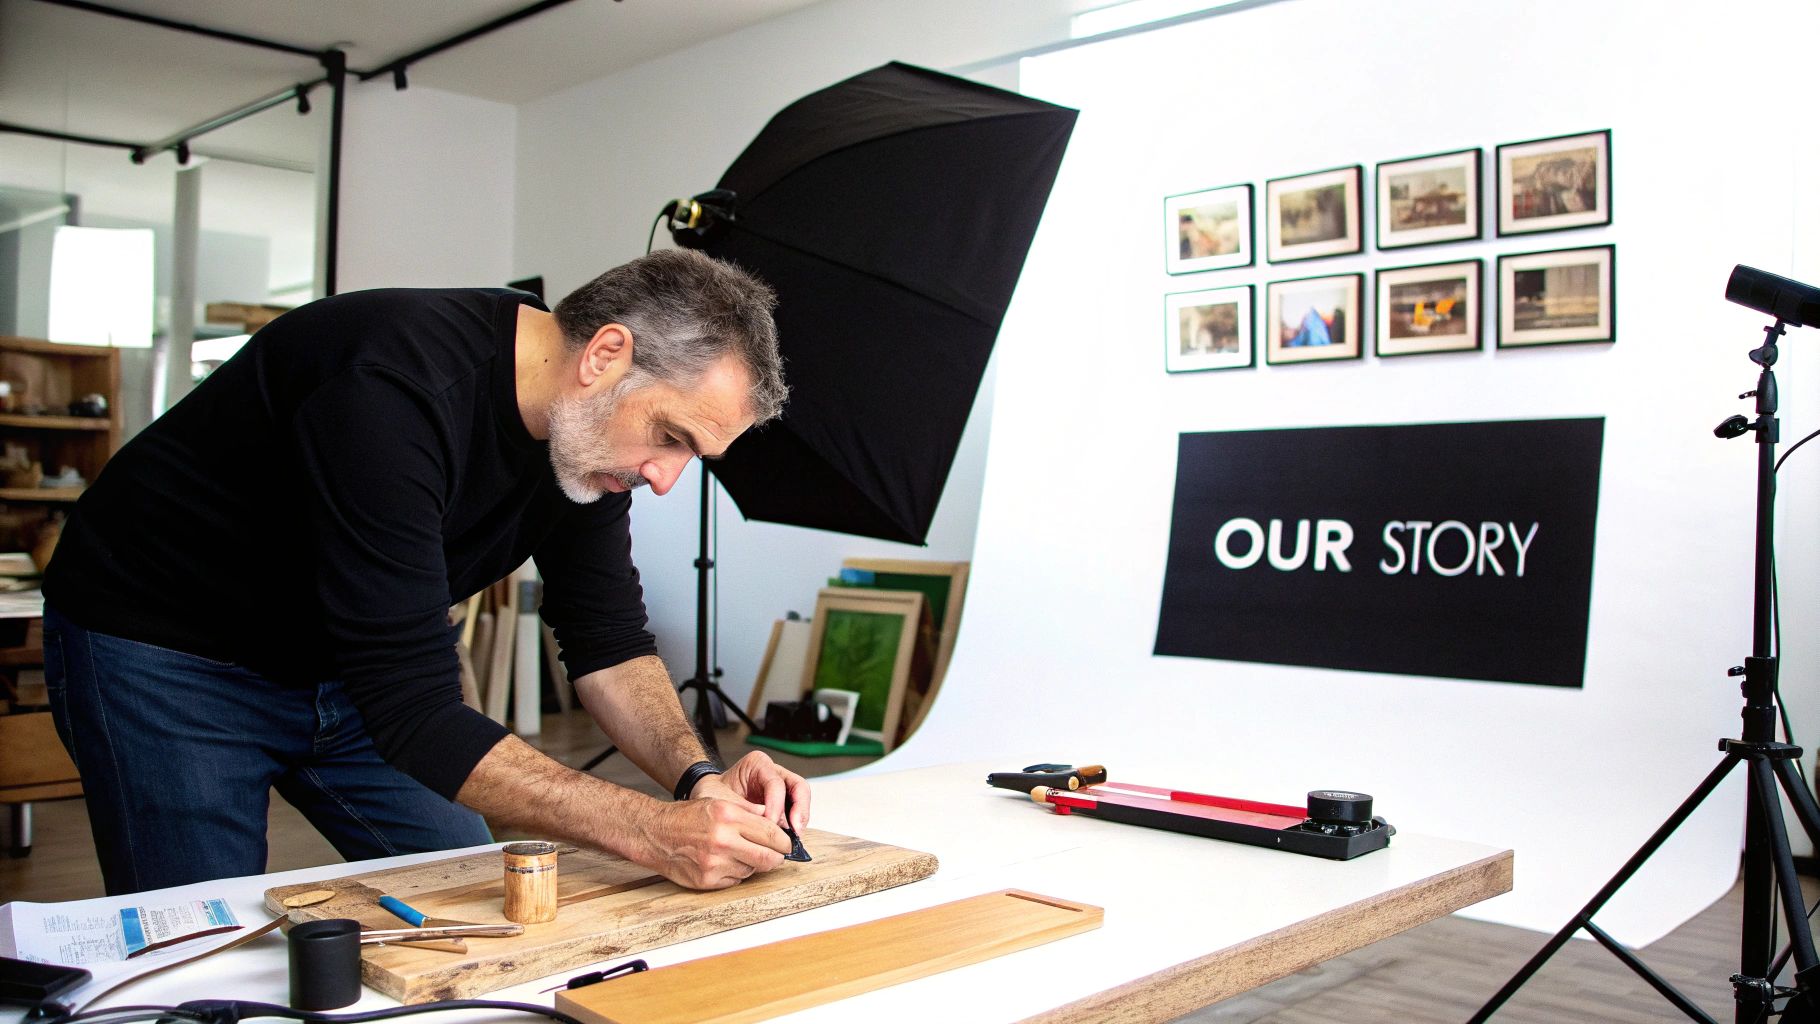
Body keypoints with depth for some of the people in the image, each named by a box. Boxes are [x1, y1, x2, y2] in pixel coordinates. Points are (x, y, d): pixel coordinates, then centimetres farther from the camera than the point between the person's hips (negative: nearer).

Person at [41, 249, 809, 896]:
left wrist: (695, 775, -22)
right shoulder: (396, 391, -37)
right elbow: (414, 712, -38)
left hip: (334, 661, 7)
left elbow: (606, 641, -4)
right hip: (160, 654, -7)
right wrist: (654, 832, -41)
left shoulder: (591, 431, -12)